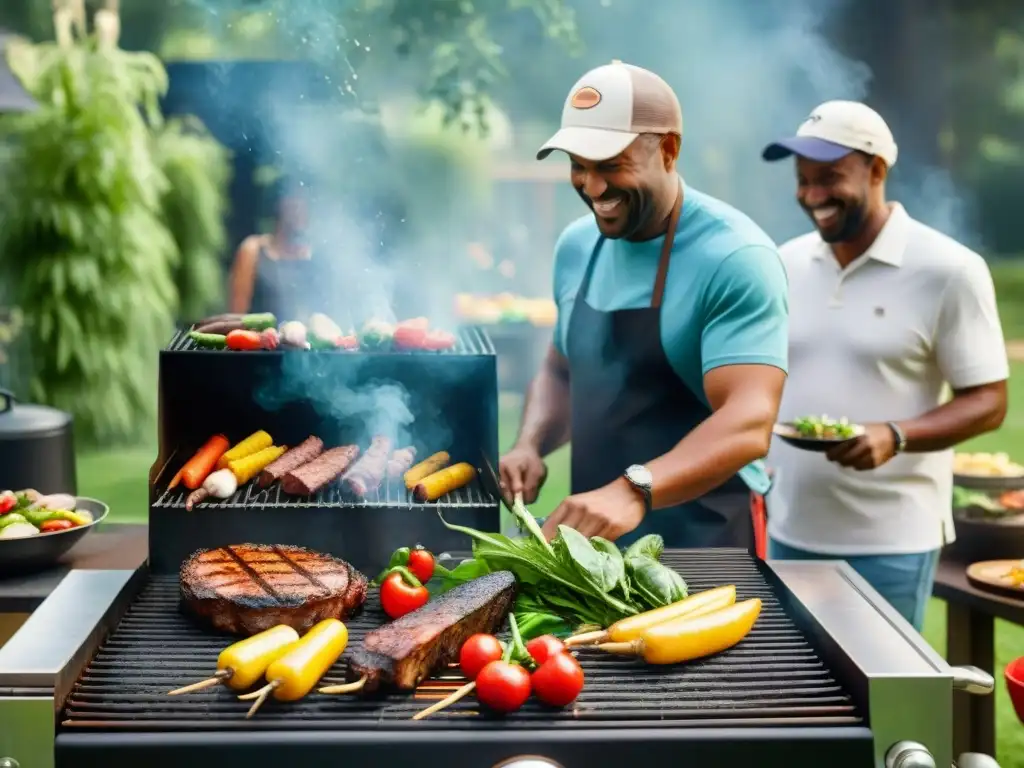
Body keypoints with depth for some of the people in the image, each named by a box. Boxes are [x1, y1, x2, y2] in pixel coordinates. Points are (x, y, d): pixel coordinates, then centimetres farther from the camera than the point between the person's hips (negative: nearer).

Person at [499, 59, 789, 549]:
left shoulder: (733, 258, -18)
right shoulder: (575, 246, 4)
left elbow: (749, 424, -27)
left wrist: (634, 491, -41)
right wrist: (530, 444, -1)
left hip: (702, 548, -6)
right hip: (592, 539, 7)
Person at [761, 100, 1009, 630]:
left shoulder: (948, 270, -9)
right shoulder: (787, 263, 7)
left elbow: (988, 402, -9)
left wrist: (894, 436, -25)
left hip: (889, 542, -5)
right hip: (789, 531, 6)